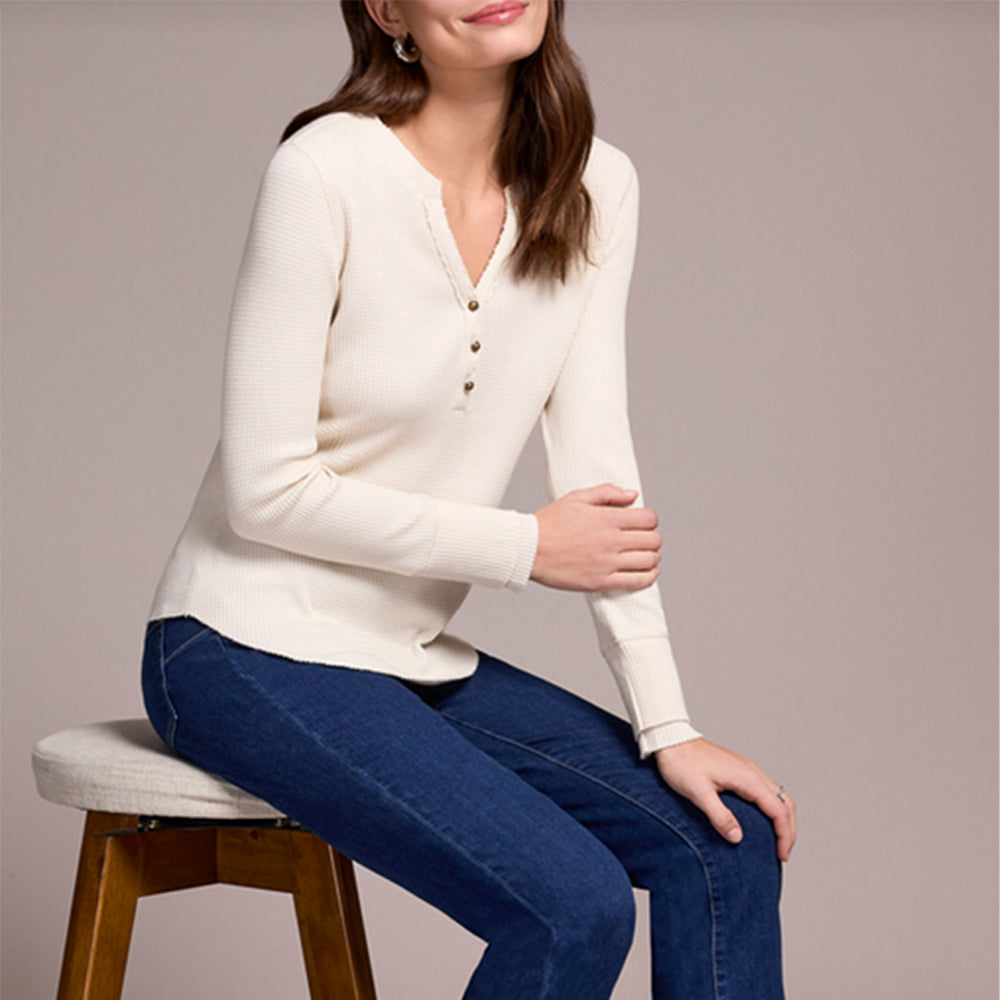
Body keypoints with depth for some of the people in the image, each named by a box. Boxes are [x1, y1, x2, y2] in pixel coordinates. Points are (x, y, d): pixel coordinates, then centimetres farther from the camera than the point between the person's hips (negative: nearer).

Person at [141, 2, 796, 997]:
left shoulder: (595, 188, 0)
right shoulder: (324, 173, -19)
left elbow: (598, 463, -2)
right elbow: (266, 489, -18)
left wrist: (667, 728, -8)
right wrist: (529, 546, -14)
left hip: (419, 658, 7)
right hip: (254, 654, -7)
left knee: (726, 839, -6)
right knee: (575, 906, -21)